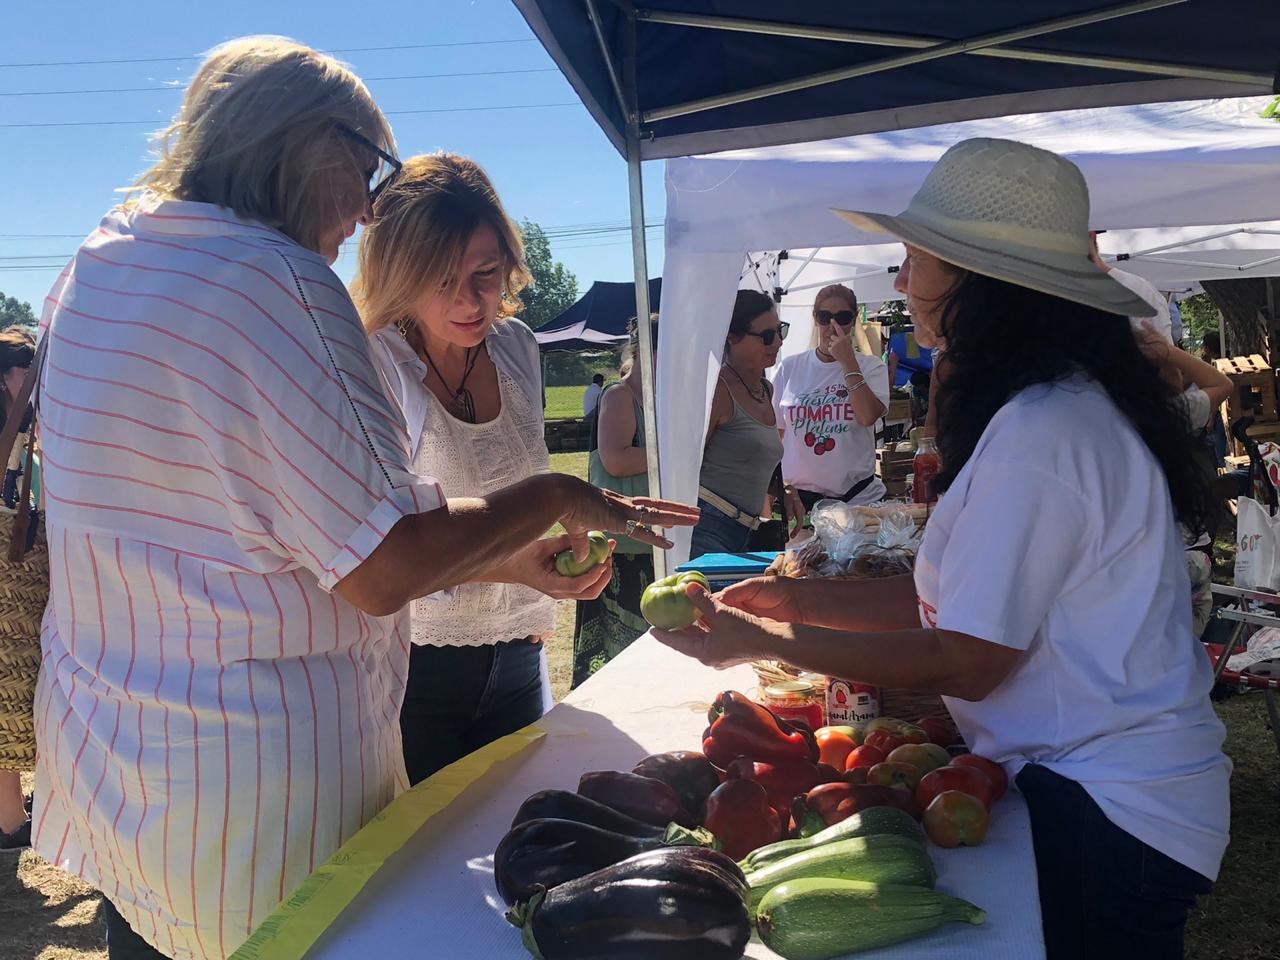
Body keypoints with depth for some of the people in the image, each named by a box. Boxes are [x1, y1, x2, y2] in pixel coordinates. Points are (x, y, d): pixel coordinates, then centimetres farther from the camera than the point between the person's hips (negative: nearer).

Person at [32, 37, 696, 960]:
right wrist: (554, 499, -5)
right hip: (260, 798, -7)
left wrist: (496, 554, 11)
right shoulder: (277, 279, -20)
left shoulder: (92, 270, 7)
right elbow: (381, 571, -21)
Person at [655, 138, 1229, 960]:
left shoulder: (1040, 430, -25)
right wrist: (796, 600, 5)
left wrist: (766, 642, -14)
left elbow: (964, 661, -20)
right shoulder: (1065, 401, 8)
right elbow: (956, 596, 8)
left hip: (1103, 815, -9)